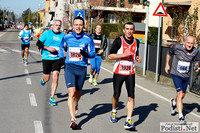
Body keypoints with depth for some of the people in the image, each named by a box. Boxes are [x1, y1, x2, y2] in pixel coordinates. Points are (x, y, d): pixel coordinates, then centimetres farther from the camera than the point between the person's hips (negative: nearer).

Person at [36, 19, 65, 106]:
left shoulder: (62, 35, 6)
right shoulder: (46, 33, -3)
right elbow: (38, 43, -5)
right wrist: (48, 48, -17)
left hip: (57, 59, 1)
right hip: (46, 59, -1)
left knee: (55, 78, -10)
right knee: (47, 79, 7)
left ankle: (52, 98, 0)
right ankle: (43, 79, 47)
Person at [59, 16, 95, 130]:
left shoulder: (88, 39, -3)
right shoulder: (67, 37, 2)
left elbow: (93, 53, 3)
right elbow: (62, 46, 23)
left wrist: (86, 54, -17)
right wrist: (61, 57, 11)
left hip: (82, 68, 1)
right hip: (70, 67, -1)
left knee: (78, 92, 17)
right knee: (72, 93, -13)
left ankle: (75, 105, 53)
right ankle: (73, 120, -13)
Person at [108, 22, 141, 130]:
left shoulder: (136, 42, 6)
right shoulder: (118, 41, -8)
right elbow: (110, 56, -11)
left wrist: (137, 58, 2)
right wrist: (124, 54, -21)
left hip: (130, 73, 3)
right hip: (118, 72, -2)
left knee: (131, 97, -8)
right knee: (116, 95, 9)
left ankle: (128, 121, -5)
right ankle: (114, 112, 39)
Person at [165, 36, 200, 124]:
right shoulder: (177, 47, -15)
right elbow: (169, 53, 5)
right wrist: (167, 64, 5)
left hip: (186, 76, 4)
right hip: (176, 74, -4)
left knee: (182, 95, 16)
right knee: (180, 94, -16)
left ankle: (173, 102, 50)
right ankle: (181, 116, -10)